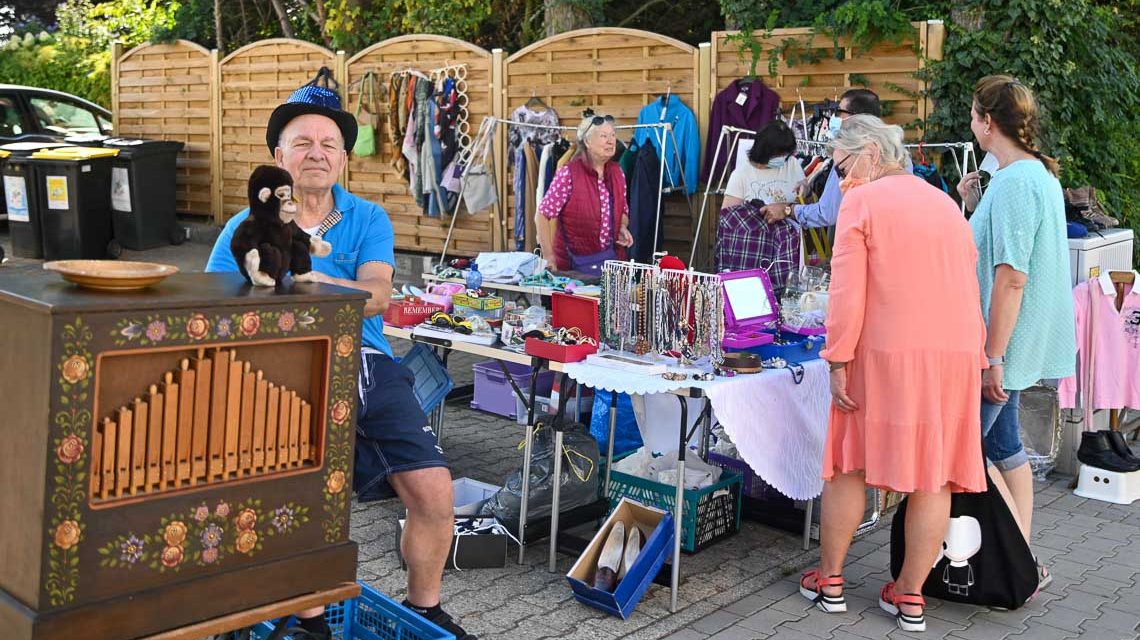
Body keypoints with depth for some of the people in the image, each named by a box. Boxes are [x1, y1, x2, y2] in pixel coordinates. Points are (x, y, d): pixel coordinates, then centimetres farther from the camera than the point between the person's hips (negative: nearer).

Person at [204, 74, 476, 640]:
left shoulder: (368, 220, 15)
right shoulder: (246, 228, 12)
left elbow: (377, 296, -4)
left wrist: (314, 282, -22)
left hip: (368, 364, 2)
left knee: (433, 488, -12)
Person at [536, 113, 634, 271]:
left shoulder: (617, 172, 4)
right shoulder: (568, 174, -14)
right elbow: (542, 215, -13)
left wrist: (623, 227, -3)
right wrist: (549, 258, -15)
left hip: (612, 259, 5)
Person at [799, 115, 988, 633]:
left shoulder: (862, 201, -4)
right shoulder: (946, 203, 16)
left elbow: (848, 294, -12)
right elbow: (968, 286, 17)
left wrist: (837, 362, -10)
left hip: (886, 356, -5)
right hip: (957, 353, 6)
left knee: (851, 464, 8)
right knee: (933, 474, 7)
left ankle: (829, 582, 19)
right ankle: (910, 598, 14)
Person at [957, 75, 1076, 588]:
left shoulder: (1015, 182, -20)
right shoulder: (1039, 174, 12)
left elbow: (1012, 278, -24)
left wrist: (993, 358, -22)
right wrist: (978, 208, 9)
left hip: (1006, 342, -10)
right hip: (1017, 342, 10)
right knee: (1002, 444, 17)